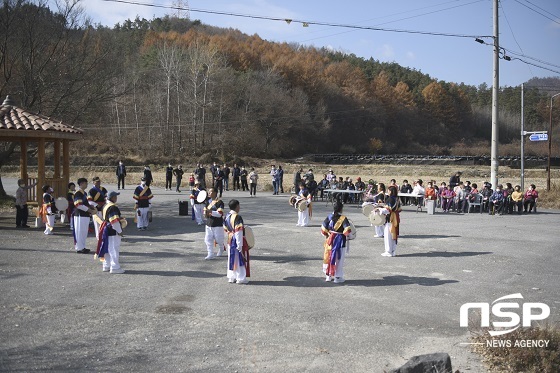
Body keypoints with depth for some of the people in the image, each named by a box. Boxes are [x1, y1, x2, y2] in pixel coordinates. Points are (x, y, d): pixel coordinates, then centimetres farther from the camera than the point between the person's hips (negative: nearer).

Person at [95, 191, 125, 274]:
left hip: (107, 231, 10)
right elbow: (114, 221, -23)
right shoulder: (113, 208, -21)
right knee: (114, 250, -3)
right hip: (113, 232, -10)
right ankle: (115, 267, 1)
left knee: (108, 249, 16)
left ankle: (106, 266, 24)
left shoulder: (105, 206, 11)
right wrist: (119, 231, -14)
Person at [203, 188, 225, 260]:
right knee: (208, 239, 1)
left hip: (217, 225, -6)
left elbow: (219, 214, -21)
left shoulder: (219, 202, -14)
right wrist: (206, 213, -8)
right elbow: (205, 210, 16)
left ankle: (221, 250, 37)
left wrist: (210, 212, -28)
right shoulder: (208, 201, 8)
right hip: (209, 224, 6)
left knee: (218, 239, 8)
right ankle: (210, 254, 9)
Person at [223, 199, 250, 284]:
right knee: (240, 259, 3)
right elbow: (238, 232, -23)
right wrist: (239, 245, -22)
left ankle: (231, 278, 22)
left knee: (231, 259, 15)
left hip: (230, 240, 8)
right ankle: (240, 278, 10)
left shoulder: (227, 216, 5)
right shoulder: (237, 217, -21)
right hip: (237, 240, -8)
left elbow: (225, 229, 14)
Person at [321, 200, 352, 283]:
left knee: (329, 257, 16)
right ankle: (338, 277, 10)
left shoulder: (329, 217, -2)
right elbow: (347, 230, -23)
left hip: (330, 240, 5)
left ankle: (328, 275, 25)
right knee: (338, 258, 5)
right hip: (339, 241, -5)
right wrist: (345, 234, -3)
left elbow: (323, 229, -1)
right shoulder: (343, 218, -15)